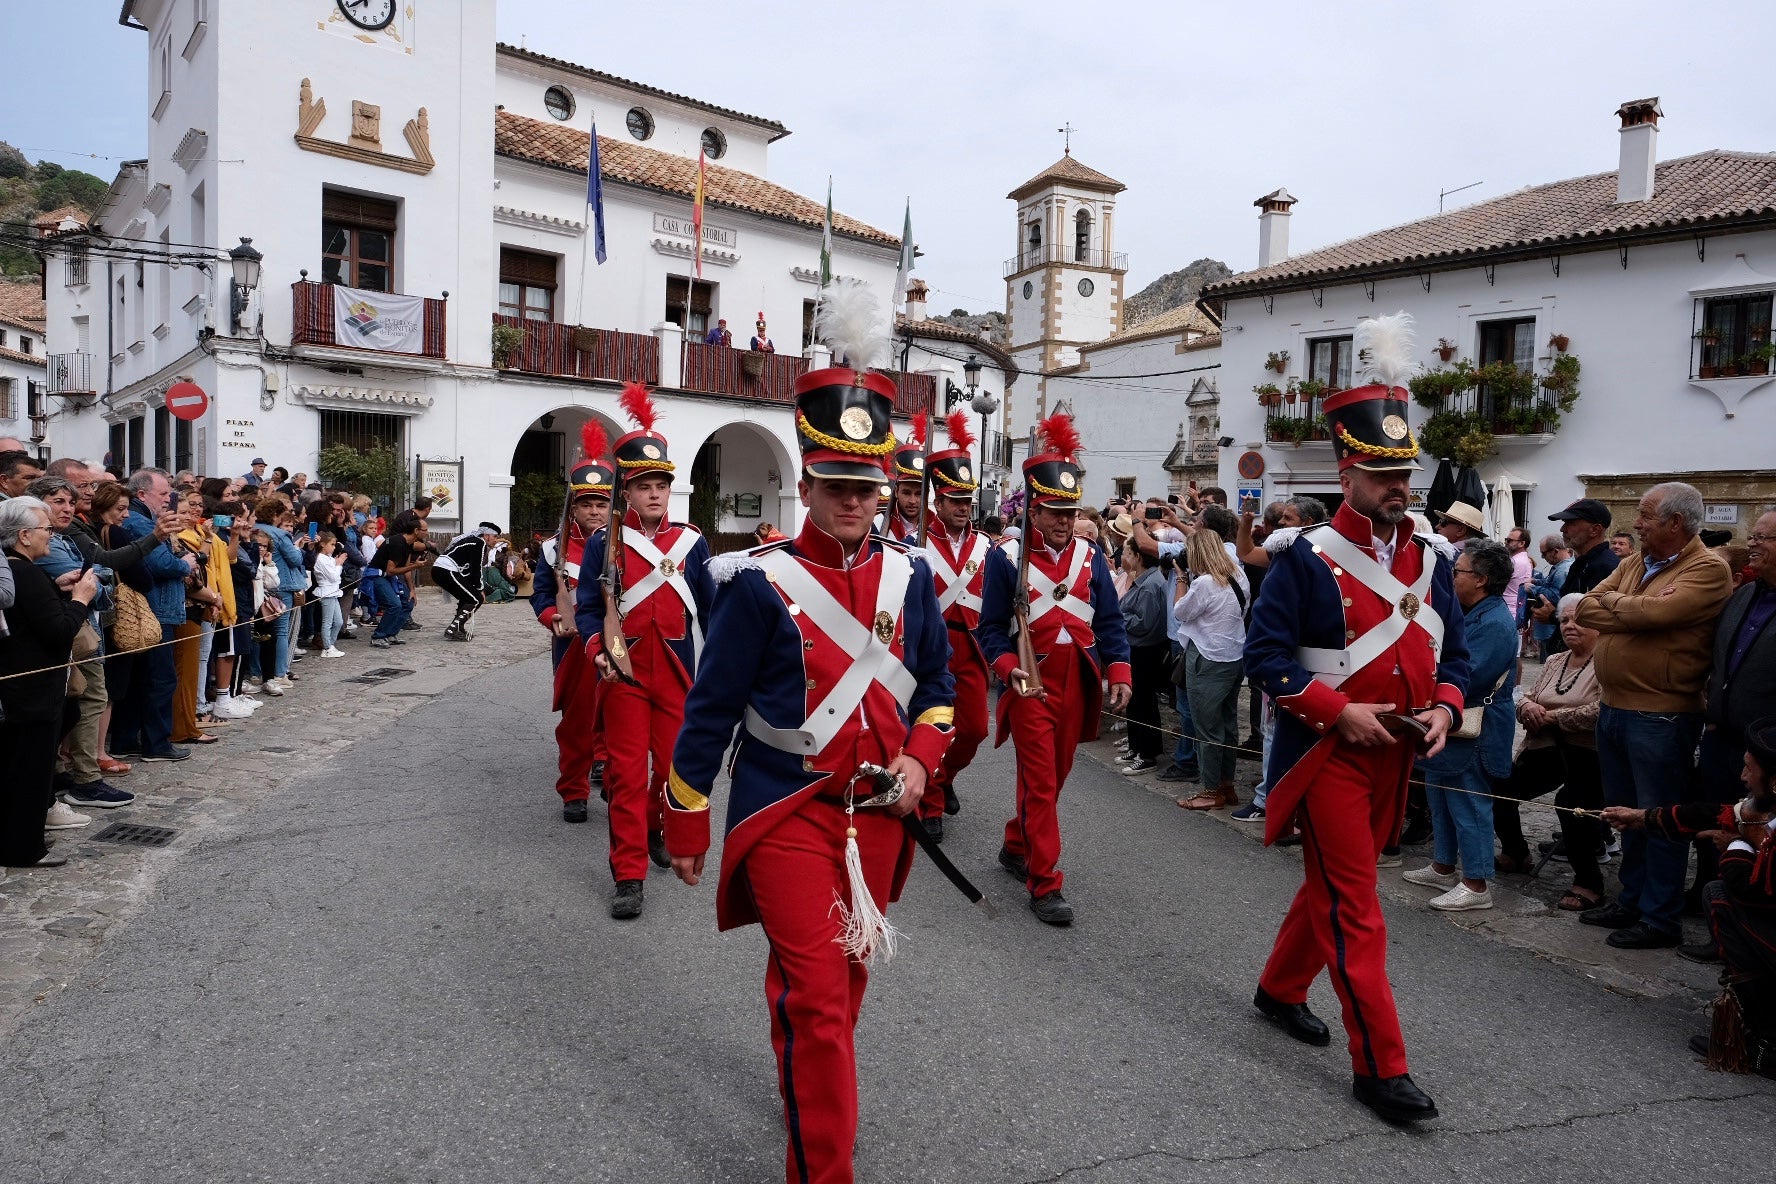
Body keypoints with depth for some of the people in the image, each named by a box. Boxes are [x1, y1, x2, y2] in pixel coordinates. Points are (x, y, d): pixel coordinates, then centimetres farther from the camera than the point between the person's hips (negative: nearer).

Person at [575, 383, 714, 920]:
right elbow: (588, 609, -1)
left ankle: (658, 830, 40)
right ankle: (629, 875, 7)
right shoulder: (604, 544, 0)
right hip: (625, 674, -2)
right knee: (628, 772, 0)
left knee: (673, 762, 12)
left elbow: (709, 608, 9)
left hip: (678, 672, 2)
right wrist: (598, 649, -19)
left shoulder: (692, 542, 4)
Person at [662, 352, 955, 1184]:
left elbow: (936, 683, 14)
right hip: (787, 814, -5)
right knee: (816, 992, -6)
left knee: (845, 971, 21)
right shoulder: (759, 583, -12)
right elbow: (710, 711, -7)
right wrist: (685, 827, -2)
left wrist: (920, 757, -3)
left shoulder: (909, 576, 1)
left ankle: (804, 1083, 49)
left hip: (877, 812, 5)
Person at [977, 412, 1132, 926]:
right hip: (1032, 681, -5)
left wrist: (1118, 673, -5)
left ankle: (1015, 847, 37)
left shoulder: (1090, 555, 6)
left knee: (1054, 775, 16)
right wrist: (1009, 667, -22)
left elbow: (1110, 621, 7)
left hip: (1077, 682, 5)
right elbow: (991, 627, -6)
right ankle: (1045, 884, 3)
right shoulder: (1005, 557, -6)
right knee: (1040, 781, -4)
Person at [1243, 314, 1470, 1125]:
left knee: (1331, 884, 20)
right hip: (1328, 754, -7)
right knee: (1354, 906, -2)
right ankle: (1380, 1066, 7)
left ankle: (1279, 989, 41)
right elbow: (1264, 654, -15)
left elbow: (1452, 651, 14)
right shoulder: (1308, 560, -13)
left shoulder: (1427, 559, 7)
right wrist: (1340, 711, -21)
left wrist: (1443, 709, -6)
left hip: (1392, 757, 7)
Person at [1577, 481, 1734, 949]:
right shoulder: (1634, 563, 11)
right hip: (1613, 709, 8)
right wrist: (1636, 612, -13)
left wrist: (1612, 601, -7)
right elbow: (1586, 609, 2)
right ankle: (1632, 900, 32)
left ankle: (1660, 919, 15)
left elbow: (1656, 611, -26)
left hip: (1660, 717, -8)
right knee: (1625, 813, 18)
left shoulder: (1707, 570, -12)